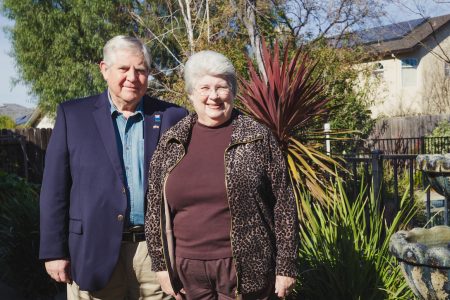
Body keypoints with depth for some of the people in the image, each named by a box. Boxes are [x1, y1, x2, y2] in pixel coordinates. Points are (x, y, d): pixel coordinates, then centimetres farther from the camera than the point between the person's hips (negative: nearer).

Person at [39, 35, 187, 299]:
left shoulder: (172, 117, 3)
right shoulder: (73, 115, 2)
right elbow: (55, 188, 2)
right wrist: (54, 251, -2)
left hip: (159, 250, 1)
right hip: (95, 251, 0)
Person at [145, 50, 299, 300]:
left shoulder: (259, 137, -4)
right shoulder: (170, 143, 3)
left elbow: (283, 204, -4)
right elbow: (155, 207, 8)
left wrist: (286, 266, -4)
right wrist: (160, 263, 6)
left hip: (245, 268, -2)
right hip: (187, 269, 3)